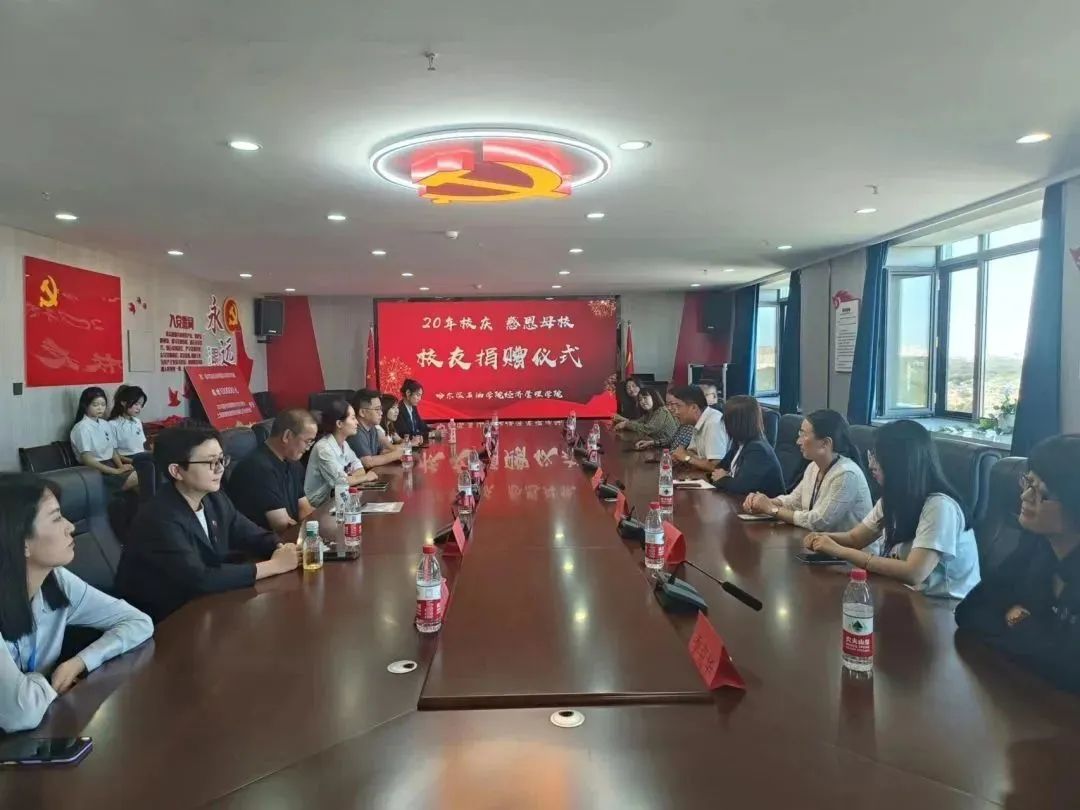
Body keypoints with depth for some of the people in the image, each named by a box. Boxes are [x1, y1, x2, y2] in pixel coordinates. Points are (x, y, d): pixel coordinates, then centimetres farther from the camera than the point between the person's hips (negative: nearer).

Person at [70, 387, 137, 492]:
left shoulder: (106, 424, 12)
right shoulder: (82, 428, -10)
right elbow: (87, 459, -18)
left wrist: (121, 466, -8)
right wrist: (116, 471, -21)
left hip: (110, 465, 7)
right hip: (95, 470, -7)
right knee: (136, 478, -25)